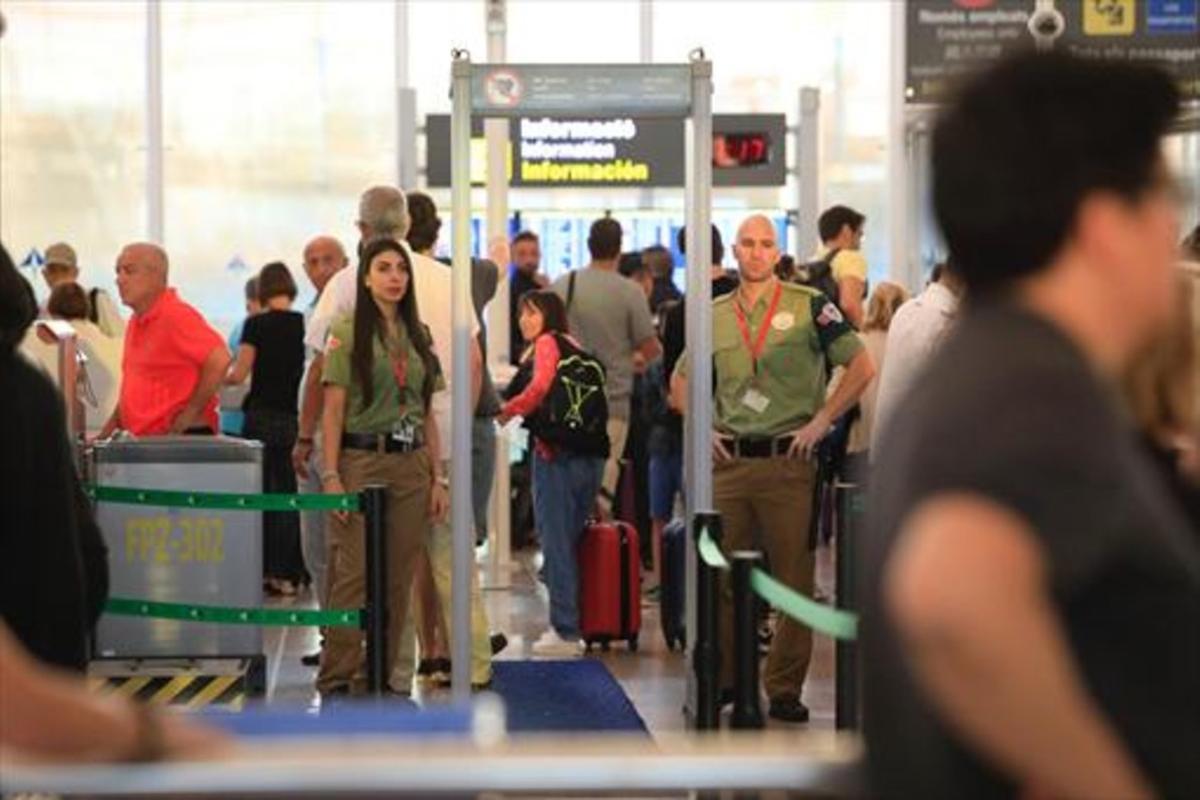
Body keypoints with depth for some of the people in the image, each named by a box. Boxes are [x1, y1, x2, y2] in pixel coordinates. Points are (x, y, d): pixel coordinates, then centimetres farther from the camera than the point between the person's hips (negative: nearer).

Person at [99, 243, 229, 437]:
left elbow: (219, 360, -24)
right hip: (142, 440, 9)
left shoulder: (176, 316, -13)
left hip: (177, 438, -9)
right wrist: (114, 422, 14)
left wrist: (191, 413, -19)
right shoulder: (136, 322, 17)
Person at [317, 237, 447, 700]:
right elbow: (333, 411, -5)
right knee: (354, 574, -8)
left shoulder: (419, 337, 13)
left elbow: (428, 414, 14)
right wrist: (331, 476, -13)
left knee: (398, 578, 5)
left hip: (411, 465, 5)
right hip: (362, 461, -5)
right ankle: (336, 678, -2)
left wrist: (438, 478, 8)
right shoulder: (348, 335, -2)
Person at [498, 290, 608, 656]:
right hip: (591, 453, 8)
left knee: (556, 541, -3)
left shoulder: (547, 343, -3)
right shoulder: (575, 347, 19)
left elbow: (538, 388, -19)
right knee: (574, 539, 14)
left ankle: (565, 630, -3)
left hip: (556, 452, -8)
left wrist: (506, 412, -8)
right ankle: (577, 622, 16)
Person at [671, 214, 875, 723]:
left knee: (794, 579, -1)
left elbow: (861, 366, -3)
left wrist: (820, 422, -8)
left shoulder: (808, 306, -1)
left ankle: (785, 687, 6)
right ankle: (723, 678, 20)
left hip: (787, 458, -3)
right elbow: (681, 381, 22)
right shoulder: (714, 314, 11)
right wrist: (703, 428, 8)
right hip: (728, 459, 4)